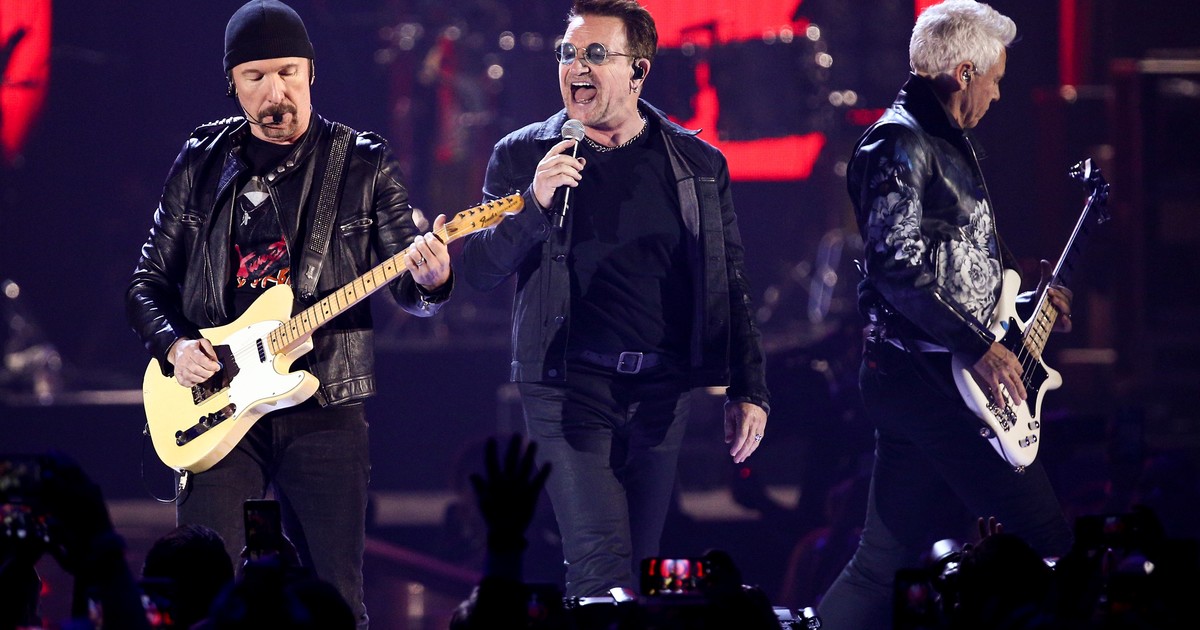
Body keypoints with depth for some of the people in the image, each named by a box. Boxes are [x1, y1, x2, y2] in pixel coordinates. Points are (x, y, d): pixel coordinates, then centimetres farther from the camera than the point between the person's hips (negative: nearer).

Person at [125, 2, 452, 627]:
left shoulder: (365, 165, 5)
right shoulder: (201, 161, 8)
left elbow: (407, 291, 3)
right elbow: (149, 281, 13)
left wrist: (428, 280, -21)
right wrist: (173, 345, -7)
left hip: (325, 406, -1)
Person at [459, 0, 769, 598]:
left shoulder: (699, 164, 9)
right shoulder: (524, 155, 5)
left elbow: (729, 286, 12)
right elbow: (479, 269, 0)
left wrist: (748, 390, 8)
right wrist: (534, 204, -16)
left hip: (661, 391, 3)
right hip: (569, 386, -3)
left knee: (637, 565, 7)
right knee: (602, 565, -15)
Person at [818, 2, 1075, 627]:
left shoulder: (945, 142, 19)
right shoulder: (901, 145, -13)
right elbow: (898, 267, -22)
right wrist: (979, 347, -21)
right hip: (927, 379, -10)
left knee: (886, 562, 9)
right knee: (1047, 540, -9)